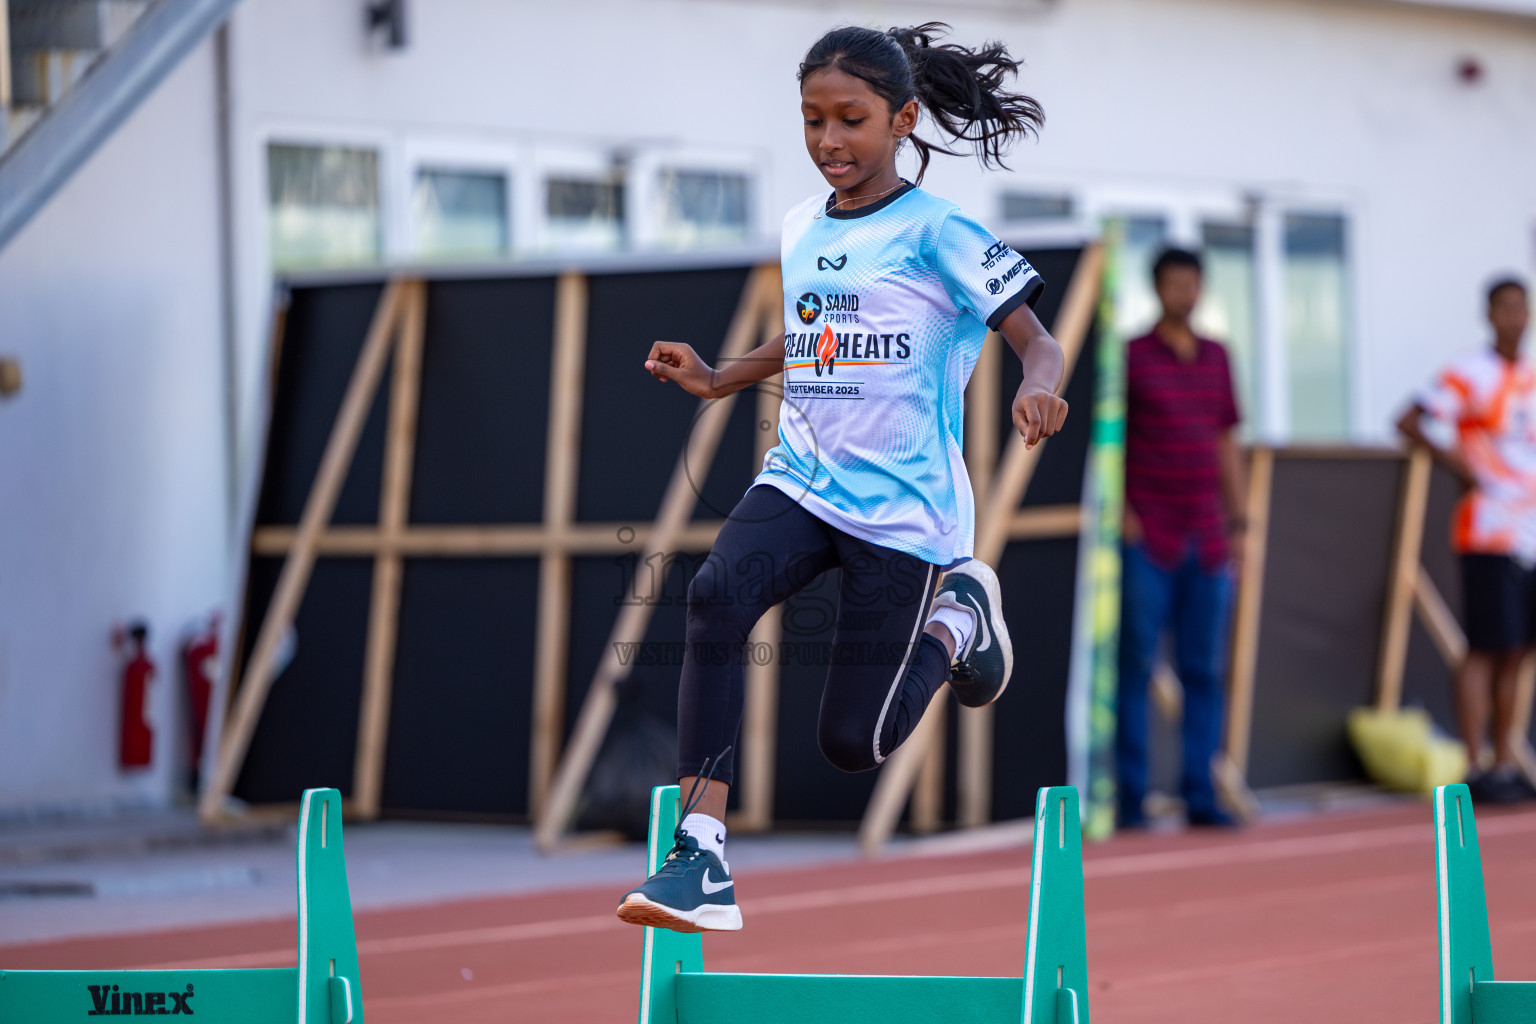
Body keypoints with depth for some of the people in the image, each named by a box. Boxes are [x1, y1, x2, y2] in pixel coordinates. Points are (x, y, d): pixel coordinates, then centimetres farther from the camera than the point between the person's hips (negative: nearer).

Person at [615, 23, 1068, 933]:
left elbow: (1035, 338, -15)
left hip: (903, 508, -5)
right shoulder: (801, 228, 9)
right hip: (801, 481, 5)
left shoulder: (936, 233, -9)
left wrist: (1039, 386, -37)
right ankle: (702, 856, -29)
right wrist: (717, 380, 15)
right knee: (718, 592, -28)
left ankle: (957, 616, 29)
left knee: (854, 743, -2)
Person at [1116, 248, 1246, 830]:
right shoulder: (1130, 356, -1)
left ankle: (1200, 796, 7)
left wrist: (1237, 521, 14)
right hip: (1147, 540, -5)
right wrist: (1118, 509, -13)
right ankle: (1131, 797, 0)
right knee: (1136, 667, -4)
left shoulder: (1215, 358, 14)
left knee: (1205, 671, 3)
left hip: (1206, 540, 5)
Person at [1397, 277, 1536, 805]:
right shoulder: (1470, 374, -7)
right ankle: (1475, 770, -6)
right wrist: (1453, 461, -16)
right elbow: (1408, 422, -14)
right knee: (1487, 649, -8)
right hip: (1489, 536, -7)